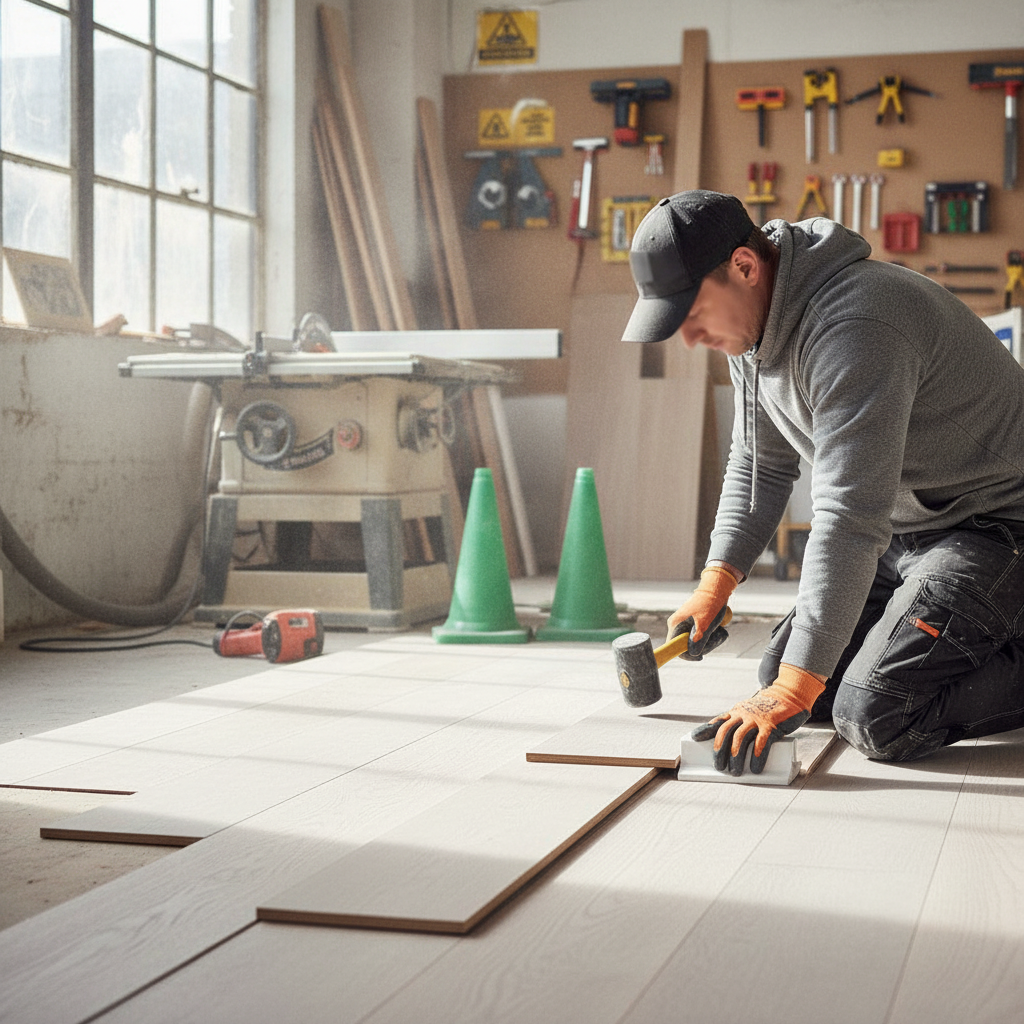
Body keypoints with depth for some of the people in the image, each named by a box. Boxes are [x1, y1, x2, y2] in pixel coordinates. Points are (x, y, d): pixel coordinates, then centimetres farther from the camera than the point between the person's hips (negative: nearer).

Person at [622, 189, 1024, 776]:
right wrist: (716, 585, 3)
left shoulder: (853, 324, -30)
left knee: (877, 717, -23)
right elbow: (762, 465, 16)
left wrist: (795, 691, -35)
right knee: (780, 678, 7)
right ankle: (977, 651, 19)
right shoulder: (752, 326, 2)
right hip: (904, 527, 10)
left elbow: (850, 518, -35)